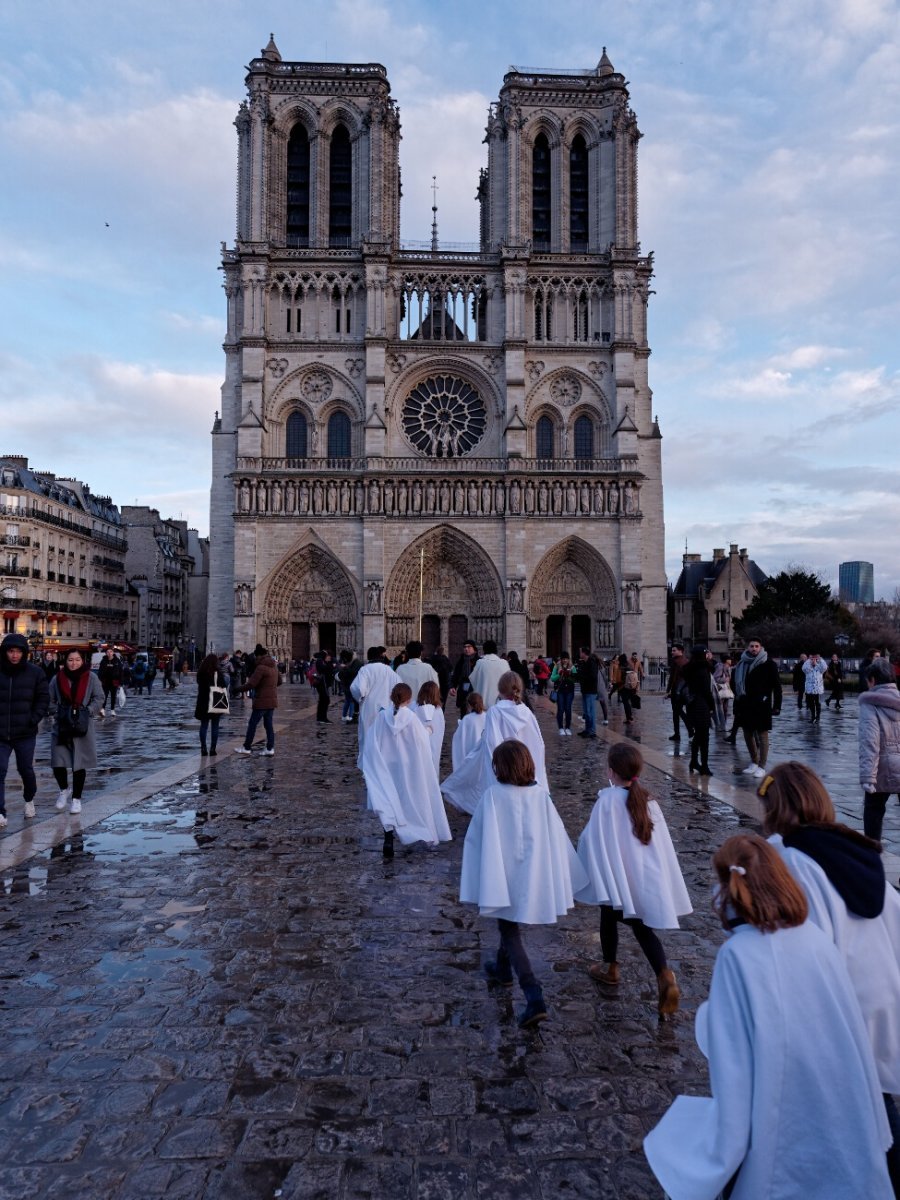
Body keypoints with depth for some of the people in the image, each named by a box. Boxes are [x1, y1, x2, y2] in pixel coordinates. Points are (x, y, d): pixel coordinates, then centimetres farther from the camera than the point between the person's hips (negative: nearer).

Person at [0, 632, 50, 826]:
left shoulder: (35, 672, -2)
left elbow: (43, 698, 3)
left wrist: (34, 720, -9)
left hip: (25, 733, 0)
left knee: (26, 769, 14)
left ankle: (29, 799, 39)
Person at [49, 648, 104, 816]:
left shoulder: (91, 678, -2)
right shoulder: (57, 678, 3)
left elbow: (98, 699, 0)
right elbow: (50, 700, 10)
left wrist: (87, 711, -13)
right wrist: (57, 713, -5)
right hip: (61, 727, 2)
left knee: (79, 765, 4)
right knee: (57, 763, -2)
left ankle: (76, 798, 20)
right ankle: (64, 790, 28)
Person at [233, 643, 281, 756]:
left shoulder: (261, 668, -16)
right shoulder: (274, 666, 10)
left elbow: (251, 684, -19)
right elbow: (279, 681, 22)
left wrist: (239, 688, -6)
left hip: (262, 701, -8)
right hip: (272, 700, 8)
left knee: (252, 724, 3)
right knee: (269, 724, 10)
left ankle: (246, 747, 12)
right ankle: (270, 749, 8)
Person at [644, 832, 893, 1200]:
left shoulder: (739, 956, -22)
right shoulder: (816, 938, -9)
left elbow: (734, 1068, -20)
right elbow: (854, 1033, 0)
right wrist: (870, 1129, 14)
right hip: (844, 1127, 4)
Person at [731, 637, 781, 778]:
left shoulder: (768, 664, -5)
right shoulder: (742, 663, 6)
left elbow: (777, 686, -5)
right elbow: (734, 682, 15)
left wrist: (777, 705, -9)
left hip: (762, 706, -5)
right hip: (745, 705, 5)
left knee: (762, 735, 1)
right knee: (748, 734, 12)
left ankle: (762, 767, 7)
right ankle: (754, 763, 28)